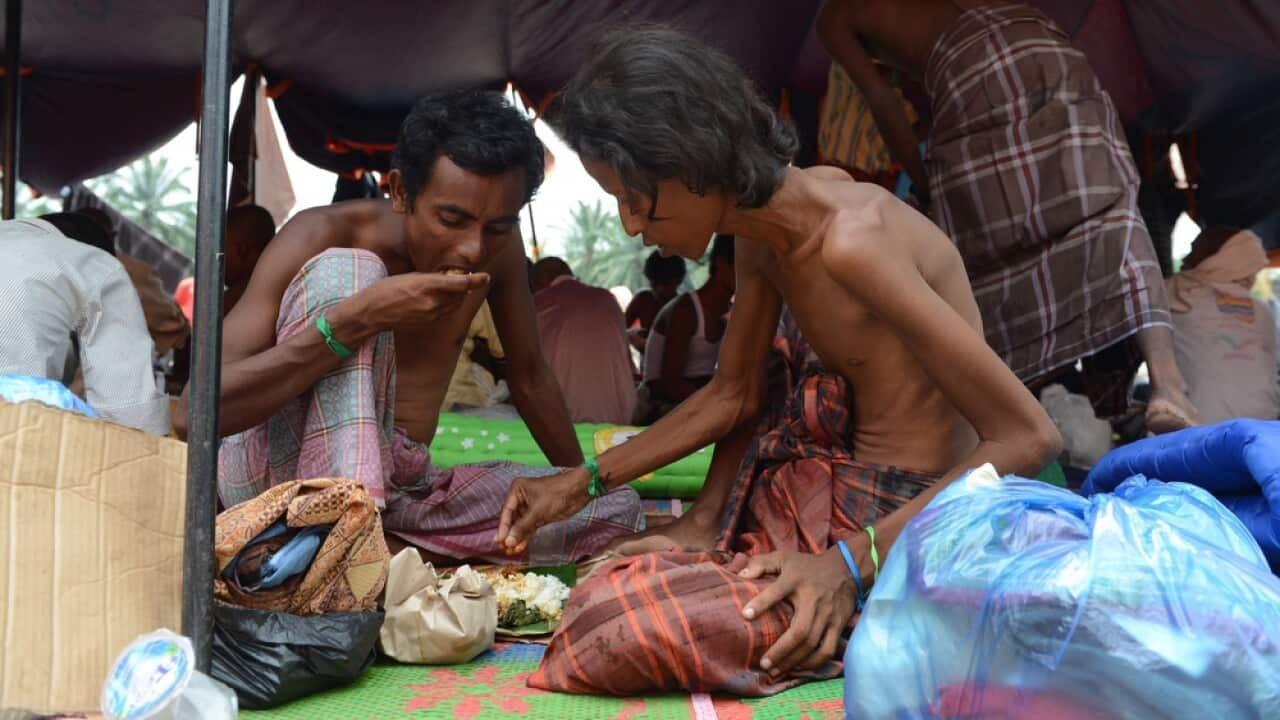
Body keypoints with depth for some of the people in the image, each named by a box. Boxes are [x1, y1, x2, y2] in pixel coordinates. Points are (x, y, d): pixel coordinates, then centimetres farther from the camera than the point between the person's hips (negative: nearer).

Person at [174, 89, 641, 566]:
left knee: (616, 508, -10)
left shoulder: (496, 246, -2)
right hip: (280, 473, -5)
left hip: (402, 486, 5)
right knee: (346, 269, -25)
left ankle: (382, 546, -20)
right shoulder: (324, 236, -16)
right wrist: (363, 317, -35)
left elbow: (529, 375, 12)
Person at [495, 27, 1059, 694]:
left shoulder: (850, 241, -26)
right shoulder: (761, 230, 2)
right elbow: (732, 395, 13)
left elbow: (1028, 439, -24)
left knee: (609, 622, -22)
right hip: (848, 494, 8)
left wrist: (851, 564, -28)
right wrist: (583, 482, 7)